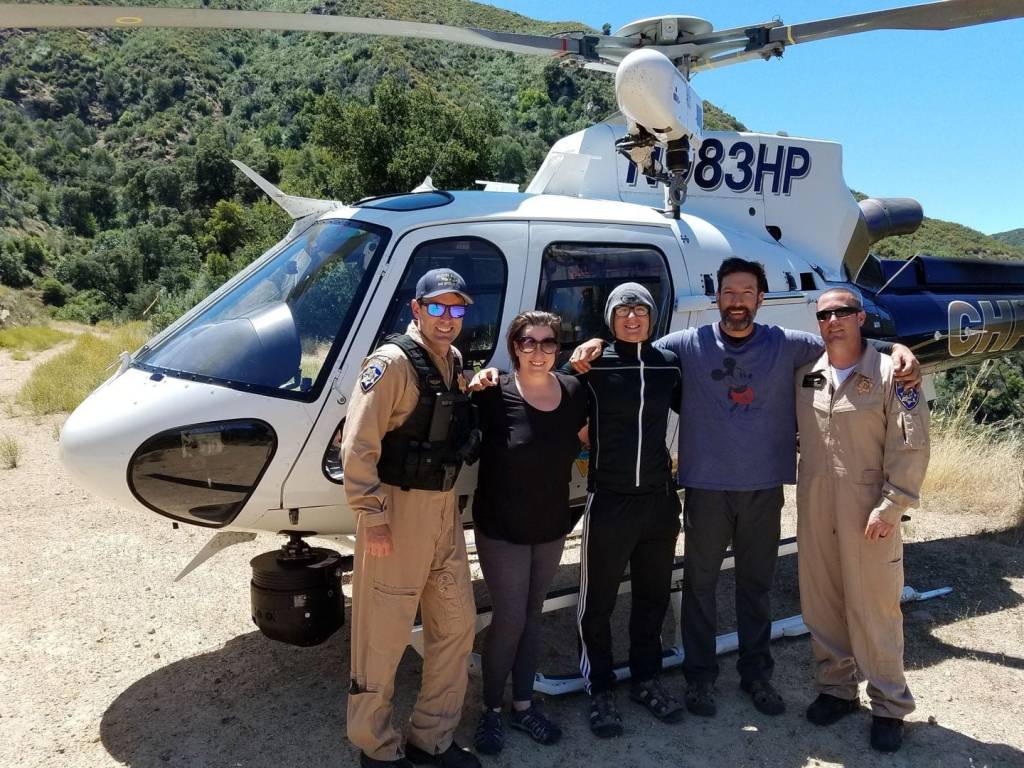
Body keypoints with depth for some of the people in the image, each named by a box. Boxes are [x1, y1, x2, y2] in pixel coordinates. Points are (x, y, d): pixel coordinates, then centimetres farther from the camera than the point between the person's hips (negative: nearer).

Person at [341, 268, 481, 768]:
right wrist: (372, 515, -19)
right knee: (384, 634, 3)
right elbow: (358, 445, -18)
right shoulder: (393, 362, -14)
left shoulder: (454, 362, 10)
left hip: (444, 509, 8)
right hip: (398, 509, -8)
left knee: (457, 623, 14)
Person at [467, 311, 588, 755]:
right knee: (509, 620, 1)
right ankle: (491, 711, 22)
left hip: (553, 526, 5)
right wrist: (474, 390, -25)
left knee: (532, 617, 17)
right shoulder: (494, 396, -18)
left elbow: (590, 437, 12)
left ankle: (523, 705, 33)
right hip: (502, 529, -5)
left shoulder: (574, 392, -3)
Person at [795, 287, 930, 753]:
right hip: (814, 509, 5)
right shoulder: (804, 375, 6)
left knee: (874, 609, 3)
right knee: (821, 603, 13)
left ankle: (888, 706, 19)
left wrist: (890, 507, -13)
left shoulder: (889, 374, -7)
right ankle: (835, 688, 30)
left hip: (869, 513, -4)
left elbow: (911, 445, -10)